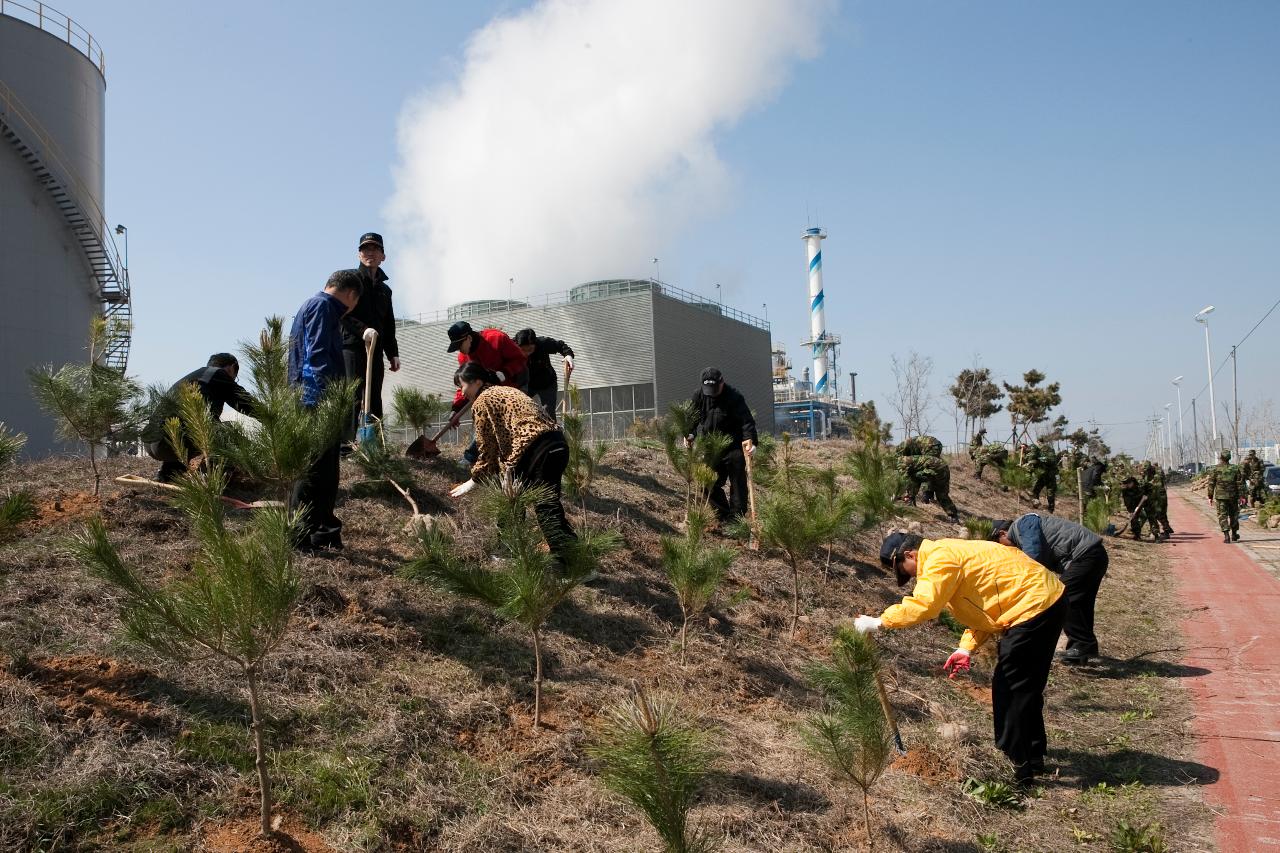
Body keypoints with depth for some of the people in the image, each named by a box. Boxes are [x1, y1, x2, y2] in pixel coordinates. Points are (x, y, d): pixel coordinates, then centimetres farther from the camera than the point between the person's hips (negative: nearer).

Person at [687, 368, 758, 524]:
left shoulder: (734, 397, -15)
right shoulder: (700, 396, 0)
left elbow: (746, 420, -22)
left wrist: (750, 439, -38)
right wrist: (689, 434, -6)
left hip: (733, 448, -5)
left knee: (737, 485, -2)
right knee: (710, 485, 8)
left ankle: (735, 519, 4)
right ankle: (723, 517, 19)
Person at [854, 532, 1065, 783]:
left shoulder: (939, 559, -17)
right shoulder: (948, 554, 16)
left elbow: (923, 605, -30)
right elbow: (982, 601, 17)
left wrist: (878, 622, -22)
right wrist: (967, 648, 7)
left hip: (1036, 607, -11)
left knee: (1010, 689, -3)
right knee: (1026, 687, 22)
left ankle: (1019, 765, 5)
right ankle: (1032, 756, 35)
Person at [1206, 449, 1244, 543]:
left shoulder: (1215, 469, -3)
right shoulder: (1235, 468, 2)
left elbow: (1211, 483, -3)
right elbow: (1240, 483, 0)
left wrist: (1210, 496, 3)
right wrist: (1241, 496, 3)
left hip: (1220, 496, -2)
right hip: (1233, 496, 2)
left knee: (1222, 516, 0)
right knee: (1233, 515, 17)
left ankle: (1226, 535, -12)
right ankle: (1234, 535, 26)